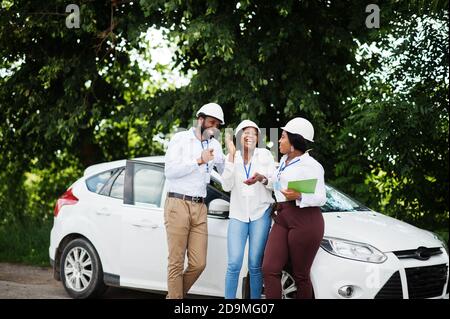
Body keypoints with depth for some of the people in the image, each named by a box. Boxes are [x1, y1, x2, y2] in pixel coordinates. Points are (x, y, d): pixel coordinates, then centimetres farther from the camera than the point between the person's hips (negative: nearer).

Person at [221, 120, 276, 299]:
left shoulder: (265, 155, 0)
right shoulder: (232, 158, 5)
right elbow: (226, 186, -6)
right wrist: (231, 156, -12)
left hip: (260, 214, -1)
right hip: (238, 215, 1)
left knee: (255, 265, -2)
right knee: (234, 264, -8)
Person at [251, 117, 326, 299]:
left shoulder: (310, 165, -6)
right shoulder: (284, 161, 20)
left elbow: (320, 198, -10)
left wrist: (298, 197, -26)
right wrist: (264, 179, 23)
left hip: (305, 222, -8)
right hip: (282, 219, 8)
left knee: (300, 275, -1)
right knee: (269, 269, -6)